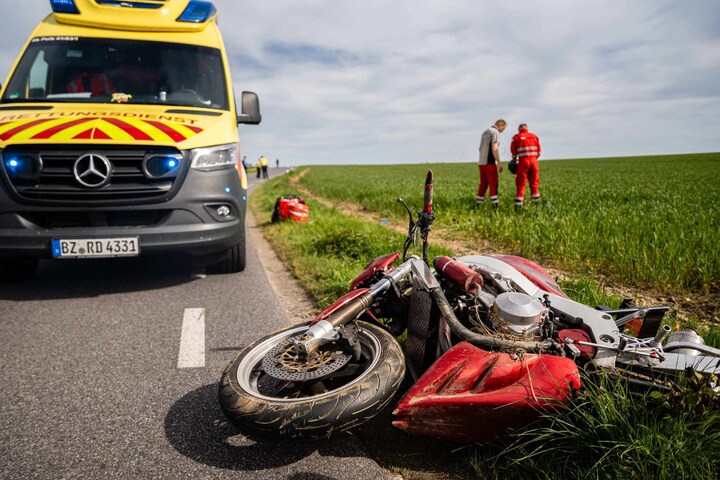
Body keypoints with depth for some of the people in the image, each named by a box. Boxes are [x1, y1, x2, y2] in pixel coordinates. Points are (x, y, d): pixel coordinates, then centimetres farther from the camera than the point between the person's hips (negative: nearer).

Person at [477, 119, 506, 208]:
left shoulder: (485, 132, 19)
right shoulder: (495, 132, -8)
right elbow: (494, 148, -18)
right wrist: (499, 162, -17)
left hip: (482, 162, 8)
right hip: (490, 162, -8)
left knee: (483, 184, 10)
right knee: (493, 184, -7)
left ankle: (479, 204, 9)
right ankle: (495, 205, -10)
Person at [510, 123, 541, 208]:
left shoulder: (516, 137, 5)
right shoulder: (534, 136, 14)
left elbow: (514, 152, 9)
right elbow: (538, 152, 13)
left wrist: (514, 161, 25)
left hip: (523, 161, -2)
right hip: (533, 161, 3)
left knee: (521, 183, 1)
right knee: (534, 183, 10)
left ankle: (518, 205, -3)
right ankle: (537, 203, 13)